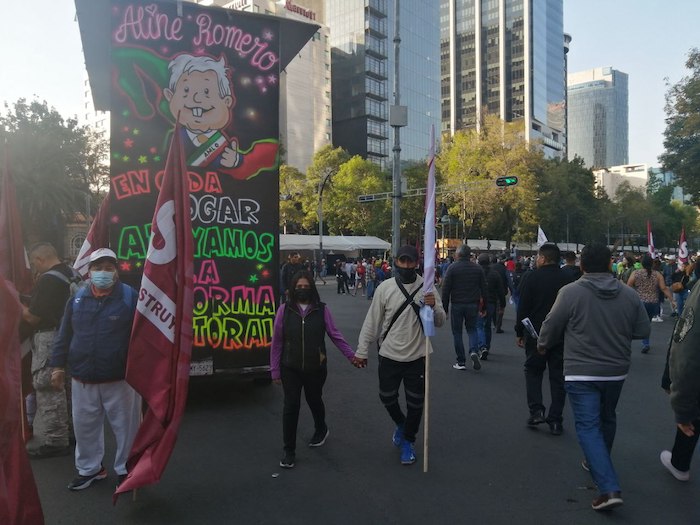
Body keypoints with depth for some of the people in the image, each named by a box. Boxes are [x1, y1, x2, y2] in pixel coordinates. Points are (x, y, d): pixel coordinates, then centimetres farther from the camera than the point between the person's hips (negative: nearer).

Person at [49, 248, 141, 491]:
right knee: (85, 426, 16)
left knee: (126, 426, 7)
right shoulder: (77, 299, 4)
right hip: (83, 380, 4)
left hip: (121, 379, -3)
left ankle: (126, 470, 25)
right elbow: (64, 336, 11)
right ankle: (90, 468, 35)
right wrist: (58, 365, 7)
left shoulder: (130, 297, -7)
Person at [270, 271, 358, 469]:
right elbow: (277, 341, -3)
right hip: (290, 368, 0)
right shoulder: (285, 309, -7)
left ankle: (321, 429, 50)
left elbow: (335, 335, -2)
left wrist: (352, 355, -5)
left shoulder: (322, 309, -7)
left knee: (314, 401, 20)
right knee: (291, 406, 0)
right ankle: (289, 451, 16)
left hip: (316, 367, 1)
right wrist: (275, 369, -1)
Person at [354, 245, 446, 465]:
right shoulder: (385, 288, -6)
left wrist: (433, 307, -26)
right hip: (389, 355, 1)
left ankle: (408, 441, 32)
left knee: (415, 402, 10)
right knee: (387, 397, 14)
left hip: (417, 356, 0)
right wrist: (362, 351, 0)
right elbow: (372, 321, -1)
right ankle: (401, 424, 45)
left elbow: (439, 322, -4)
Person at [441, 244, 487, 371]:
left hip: (457, 305, -3)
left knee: (457, 332, 7)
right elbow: (484, 289, 6)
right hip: (473, 305, 3)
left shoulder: (452, 267, -6)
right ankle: (474, 351, -8)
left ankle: (461, 362, 9)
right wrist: (484, 307, 12)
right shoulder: (477, 268, 5)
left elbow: (446, 289, -8)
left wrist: (444, 308, -2)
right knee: (472, 329, 18)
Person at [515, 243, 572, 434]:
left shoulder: (531, 277, -9)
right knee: (558, 376, 9)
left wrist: (519, 333, 0)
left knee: (533, 371, 14)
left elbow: (523, 308, -9)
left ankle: (536, 410, 0)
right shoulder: (568, 279, 1)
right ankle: (555, 420, 11)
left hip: (536, 334, -3)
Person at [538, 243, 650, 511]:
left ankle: (609, 488, -10)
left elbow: (551, 326, -6)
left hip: (581, 372, -5)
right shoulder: (629, 294, -2)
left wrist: (543, 345, 14)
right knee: (607, 419, 24)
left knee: (588, 426, 0)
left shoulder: (570, 291, -14)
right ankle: (598, 463, 44)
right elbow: (643, 330, 4)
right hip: (616, 370, 5)